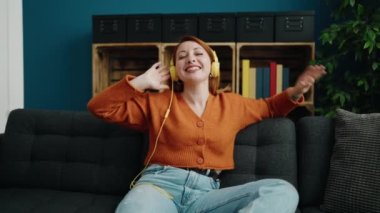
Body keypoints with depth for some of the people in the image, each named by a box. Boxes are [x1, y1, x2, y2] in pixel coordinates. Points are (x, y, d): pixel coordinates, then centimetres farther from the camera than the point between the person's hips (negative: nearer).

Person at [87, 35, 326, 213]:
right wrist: (142, 82, 5)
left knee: (284, 191, -25)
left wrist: (295, 92, 19)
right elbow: (99, 107, 14)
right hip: (160, 183, -2)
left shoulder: (232, 104, 20)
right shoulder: (158, 102, 13)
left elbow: (268, 107, 39)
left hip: (206, 192, 3)